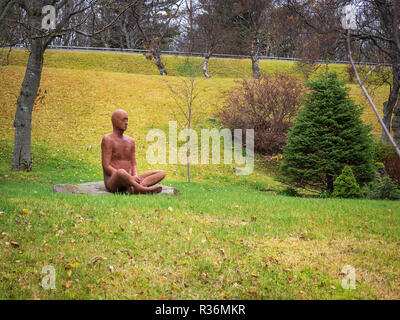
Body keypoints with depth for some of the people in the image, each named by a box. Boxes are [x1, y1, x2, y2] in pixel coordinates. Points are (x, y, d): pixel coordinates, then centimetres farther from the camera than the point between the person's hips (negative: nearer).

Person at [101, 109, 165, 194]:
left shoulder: (130, 141, 18)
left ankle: (133, 188, -33)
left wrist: (136, 176, -10)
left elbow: (133, 165, 16)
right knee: (121, 172, -43)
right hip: (112, 182, -7)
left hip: (127, 181, 7)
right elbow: (106, 166, -11)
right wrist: (130, 177, -20)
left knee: (161, 173, -9)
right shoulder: (107, 139, -3)